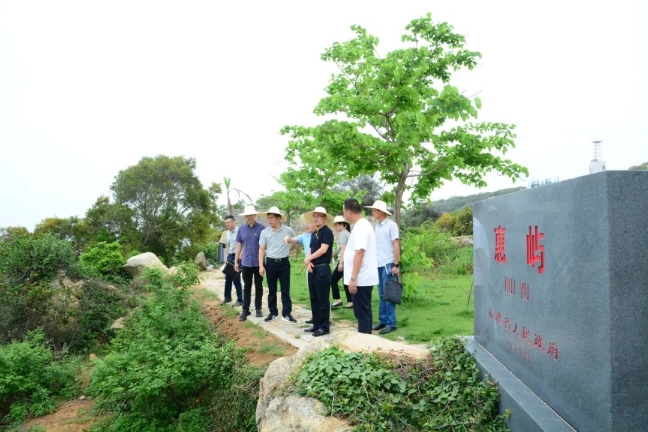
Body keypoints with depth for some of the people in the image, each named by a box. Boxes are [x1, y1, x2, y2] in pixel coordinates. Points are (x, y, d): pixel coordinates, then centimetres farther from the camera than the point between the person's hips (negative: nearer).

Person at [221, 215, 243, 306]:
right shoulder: (227, 233, 12)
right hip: (230, 256, 8)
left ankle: (240, 300, 8)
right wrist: (226, 257, 16)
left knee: (236, 279, -3)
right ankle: (227, 297, 33)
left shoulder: (239, 231, -15)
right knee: (228, 278, 17)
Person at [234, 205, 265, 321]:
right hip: (246, 263, 2)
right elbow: (239, 245, 9)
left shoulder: (262, 228, -6)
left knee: (258, 286, 9)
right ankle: (245, 310, 13)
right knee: (247, 286, 8)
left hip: (258, 262, -2)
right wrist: (236, 261, 7)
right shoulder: (241, 229, 4)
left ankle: (258, 308, 20)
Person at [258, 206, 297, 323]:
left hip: (284, 263, -1)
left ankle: (286, 314, 10)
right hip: (270, 263, 1)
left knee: (285, 290, 3)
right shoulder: (264, 232, -3)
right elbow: (261, 249, -1)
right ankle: (273, 312, 20)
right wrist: (261, 266, -7)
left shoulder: (288, 230, -5)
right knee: (272, 290, 9)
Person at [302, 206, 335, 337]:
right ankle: (316, 324, 22)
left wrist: (308, 259, -9)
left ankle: (325, 327, 4)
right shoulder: (313, 234, 17)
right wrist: (309, 262, -5)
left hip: (323, 269, -9)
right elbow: (311, 251, 16)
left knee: (323, 299, -3)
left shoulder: (327, 232, -9)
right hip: (313, 269, 9)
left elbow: (323, 249, -19)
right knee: (314, 299, 13)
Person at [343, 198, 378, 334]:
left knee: (362, 313, -4)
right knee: (364, 312, 15)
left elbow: (359, 253, -25)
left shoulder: (360, 227, -17)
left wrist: (353, 278, -25)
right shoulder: (362, 225, 15)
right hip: (363, 278, 10)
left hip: (361, 279, -10)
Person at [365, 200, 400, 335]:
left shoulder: (391, 225, -9)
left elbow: (396, 246, -11)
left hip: (388, 264, -7)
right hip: (379, 265, 7)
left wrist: (396, 265, -14)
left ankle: (391, 324, 4)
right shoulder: (377, 226, 12)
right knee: (382, 295, 12)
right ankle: (383, 320, 20)